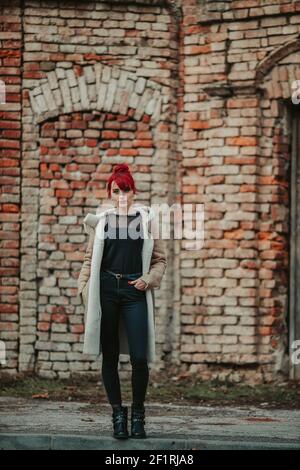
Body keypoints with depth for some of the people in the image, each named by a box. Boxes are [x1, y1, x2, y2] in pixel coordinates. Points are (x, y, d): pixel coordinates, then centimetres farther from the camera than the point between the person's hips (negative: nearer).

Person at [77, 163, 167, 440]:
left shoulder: (146, 219, 6)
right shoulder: (102, 221, 8)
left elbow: (160, 259, 10)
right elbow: (90, 259, 13)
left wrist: (148, 280, -6)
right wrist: (85, 288, 3)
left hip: (134, 292, -1)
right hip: (106, 290, 1)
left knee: (139, 357, -8)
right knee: (110, 357, 3)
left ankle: (138, 413, 9)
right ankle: (118, 413, 12)